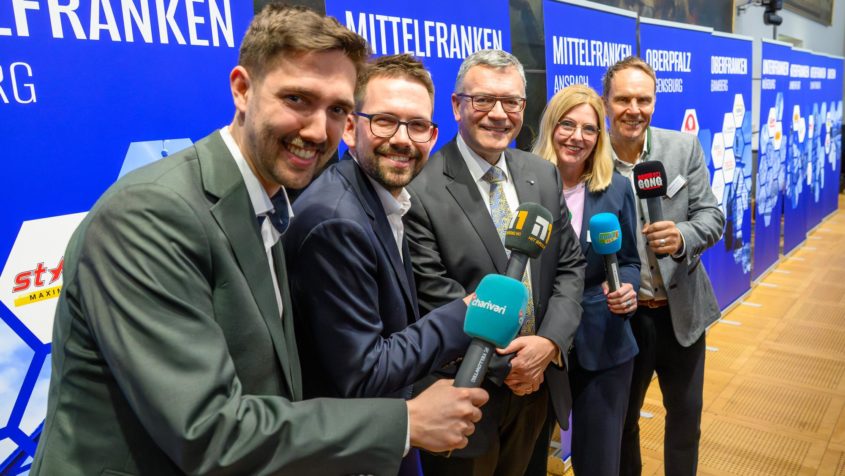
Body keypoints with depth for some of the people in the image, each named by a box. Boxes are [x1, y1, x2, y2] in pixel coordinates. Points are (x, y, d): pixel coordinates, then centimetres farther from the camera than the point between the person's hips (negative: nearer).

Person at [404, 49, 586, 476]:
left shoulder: (544, 175, 2)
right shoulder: (420, 189, -19)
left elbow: (570, 265, 3)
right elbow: (434, 295, -18)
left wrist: (549, 343, -12)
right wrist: (504, 359, -14)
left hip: (539, 381, 6)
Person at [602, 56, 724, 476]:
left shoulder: (685, 147, -5)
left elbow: (712, 216, -5)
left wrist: (681, 236, -27)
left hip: (681, 308, 2)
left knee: (686, 417, 22)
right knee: (621, 420, 19)